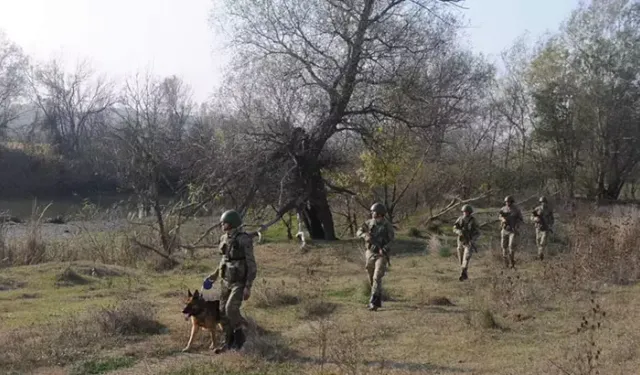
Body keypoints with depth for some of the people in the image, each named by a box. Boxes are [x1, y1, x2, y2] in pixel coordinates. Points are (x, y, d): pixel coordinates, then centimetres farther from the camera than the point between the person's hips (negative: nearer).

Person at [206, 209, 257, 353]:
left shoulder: (244, 240, -18)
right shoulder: (224, 239, 4)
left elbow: (251, 265, -17)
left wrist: (248, 287, -20)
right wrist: (216, 273, 19)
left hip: (240, 282, -7)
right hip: (226, 281, 7)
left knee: (231, 308, -20)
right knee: (223, 311, 6)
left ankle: (239, 335, 3)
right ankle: (229, 341, 20)